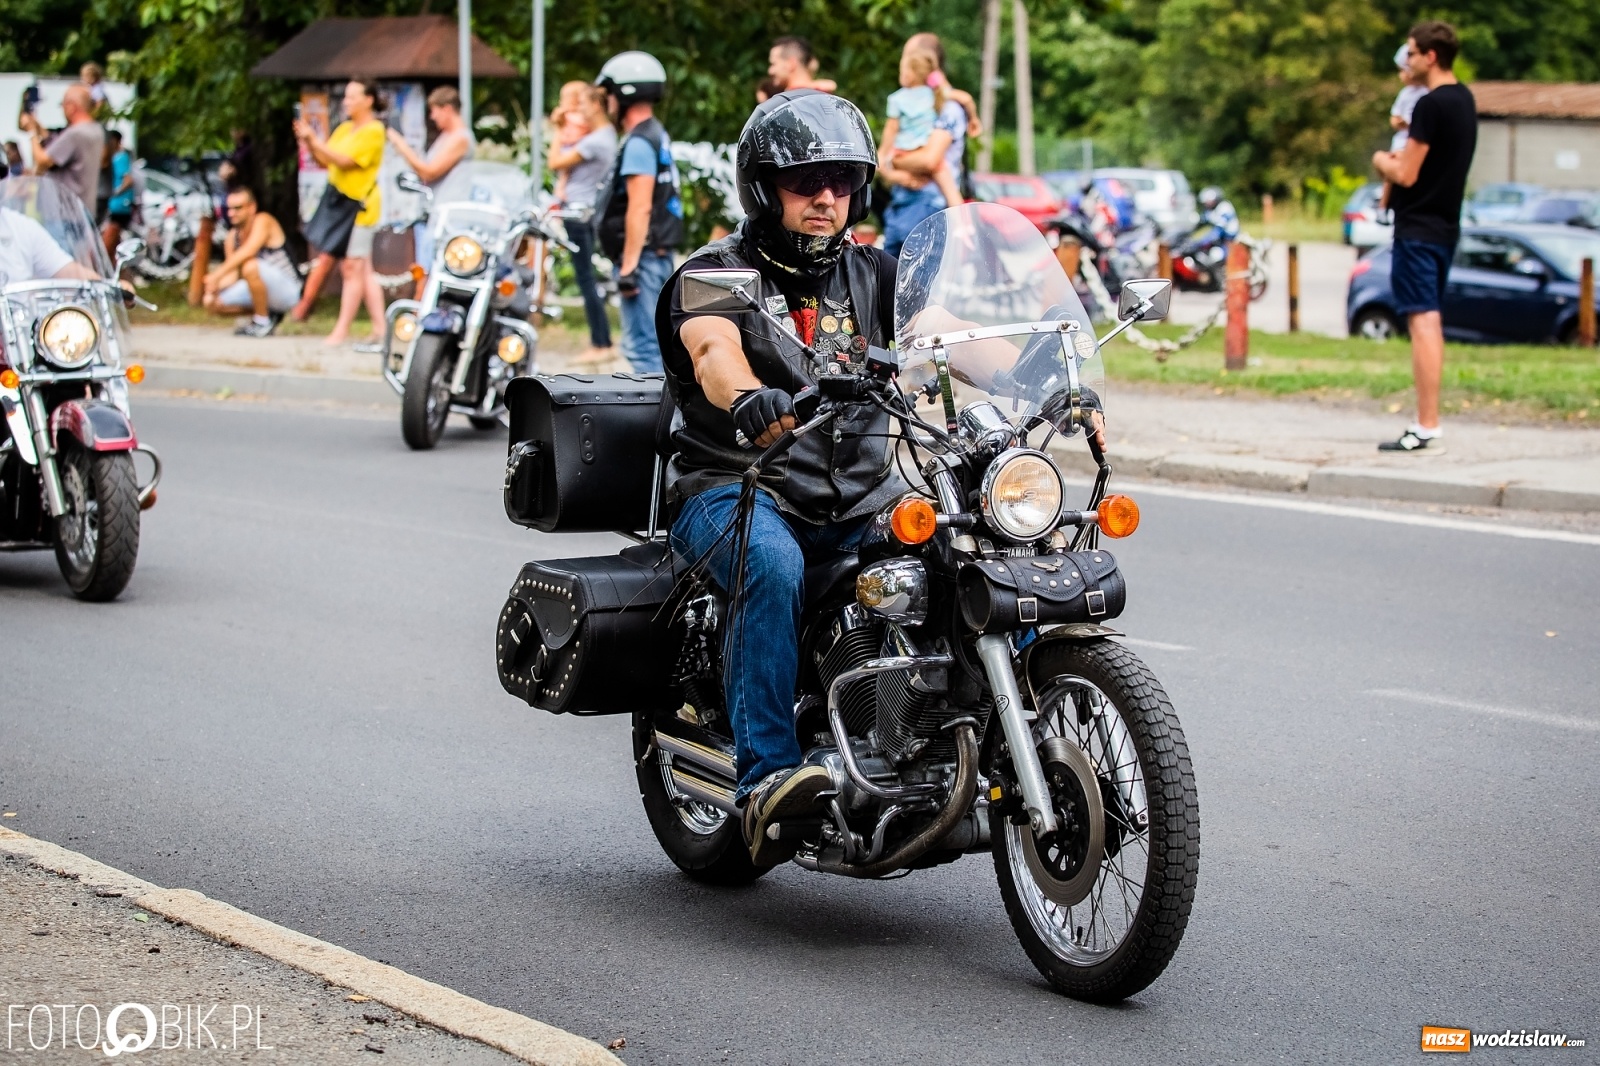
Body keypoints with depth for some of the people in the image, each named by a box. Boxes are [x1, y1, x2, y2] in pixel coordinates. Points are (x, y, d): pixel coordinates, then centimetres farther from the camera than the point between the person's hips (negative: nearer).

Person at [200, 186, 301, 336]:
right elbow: (232, 273, 0)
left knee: (250, 266, -36)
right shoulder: (233, 236, 5)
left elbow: (248, 251, -33)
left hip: (287, 289, -8)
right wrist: (215, 286, -22)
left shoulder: (262, 221, -16)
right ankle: (267, 313, 8)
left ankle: (263, 321, -18)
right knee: (211, 302, -2)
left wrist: (217, 274, -36)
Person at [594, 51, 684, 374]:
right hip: (659, 253, 10)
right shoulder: (657, 135, 18)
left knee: (641, 346, -11)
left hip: (643, 255, -10)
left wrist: (629, 266, -22)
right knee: (654, 344, 13)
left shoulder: (639, 142, -14)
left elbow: (640, 208, -22)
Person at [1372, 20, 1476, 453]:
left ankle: (1426, 428, -13)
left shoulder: (1432, 105, -18)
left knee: (1422, 321, -10)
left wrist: (1382, 161, 1)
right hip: (1445, 225, 10)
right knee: (1431, 321, 14)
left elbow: (1406, 174, -18)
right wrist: (1401, 158, 8)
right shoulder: (1464, 100, 12)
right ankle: (1428, 424, 19)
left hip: (1418, 229, -10)